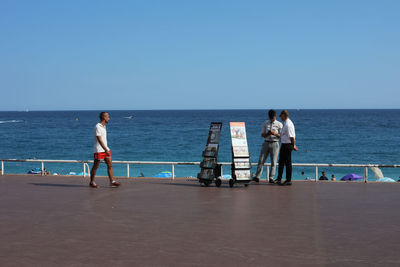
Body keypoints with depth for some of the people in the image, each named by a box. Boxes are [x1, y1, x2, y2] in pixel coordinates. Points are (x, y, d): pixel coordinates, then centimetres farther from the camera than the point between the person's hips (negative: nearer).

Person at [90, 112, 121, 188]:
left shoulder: (103, 126, 12)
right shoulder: (97, 127, -16)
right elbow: (99, 140, -23)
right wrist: (106, 150, -26)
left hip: (105, 149, 9)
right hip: (99, 150, -9)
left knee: (110, 165, 3)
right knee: (95, 167, 2)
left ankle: (112, 182, 3)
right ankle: (92, 182, 13)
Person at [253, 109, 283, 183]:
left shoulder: (279, 124, 1)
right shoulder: (265, 123, 8)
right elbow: (262, 135, 10)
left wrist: (275, 134, -18)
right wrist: (267, 134, -12)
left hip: (274, 143, -2)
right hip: (266, 143, 2)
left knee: (273, 162, 0)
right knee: (261, 160, -3)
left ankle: (271, 178, 5)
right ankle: (257, 177, -2)